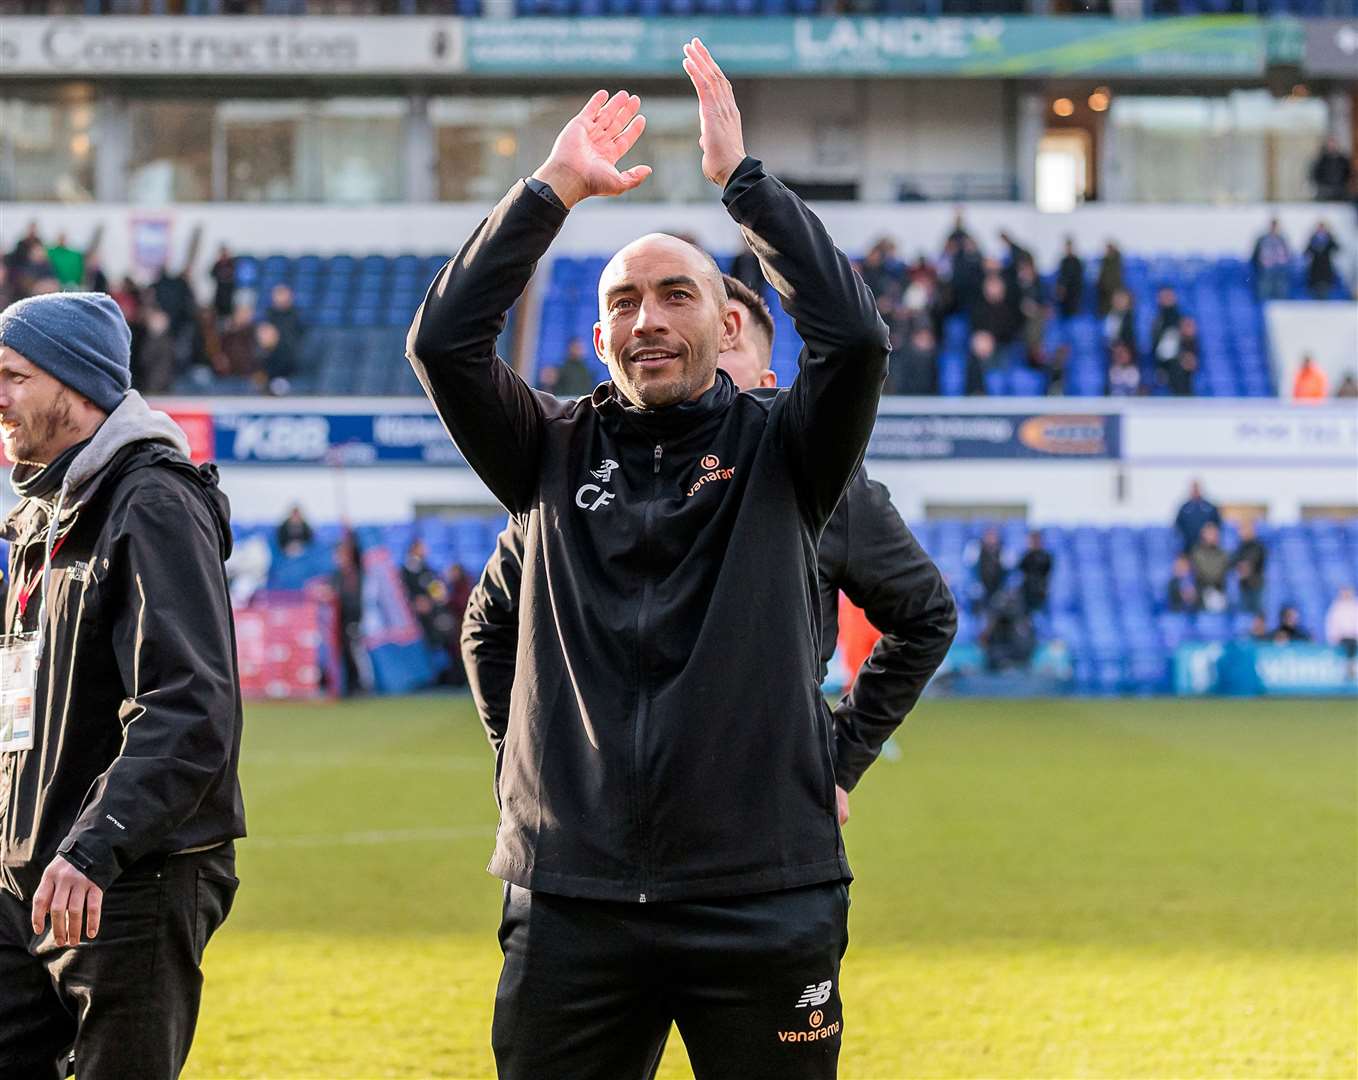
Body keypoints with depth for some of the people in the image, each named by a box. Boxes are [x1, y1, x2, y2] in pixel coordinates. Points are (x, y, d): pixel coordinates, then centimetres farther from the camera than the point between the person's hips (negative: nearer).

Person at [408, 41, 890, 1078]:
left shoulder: (779, 450, 6)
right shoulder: (557, 452, 10)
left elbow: (854, 336, -12)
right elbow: (443, 340, -4)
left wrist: (742, 175, -9)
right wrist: (553, 188, -4)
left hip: (765, 903, -1)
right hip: (574, 903, 2)